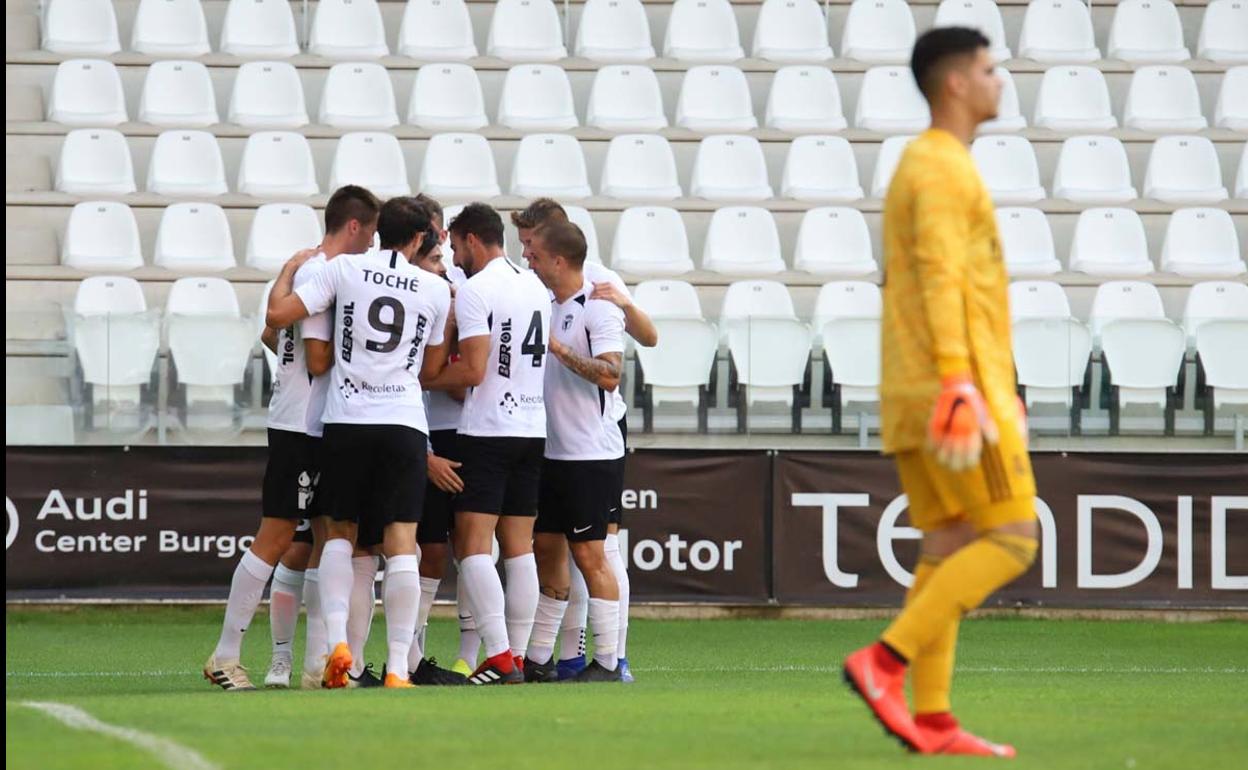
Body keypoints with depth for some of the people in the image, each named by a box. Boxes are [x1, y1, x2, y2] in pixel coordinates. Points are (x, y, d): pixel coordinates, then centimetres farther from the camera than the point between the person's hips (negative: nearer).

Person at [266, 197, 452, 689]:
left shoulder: (343, 270, 2)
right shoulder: (436, 289, 6)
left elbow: (278, 313, -2)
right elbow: (430, 370, 13)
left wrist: (290, 268, 16)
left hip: (346, 421, 1)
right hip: (405, 422, -1)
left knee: (340, 532, 15)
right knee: (401, 543, -3)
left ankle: (336, 639, -3)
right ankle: (397, 667, -7)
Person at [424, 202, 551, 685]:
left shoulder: (475, 291, -11)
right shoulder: (535, 287, 13)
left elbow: (473, 370, -16)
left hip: (488, 431, -8)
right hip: (533, 427, 8)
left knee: (473, 546, -8)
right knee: (519, 547, 8)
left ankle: (500, 658, -17)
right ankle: (518, 655, 7)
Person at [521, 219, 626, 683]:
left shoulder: (598, 310, -12)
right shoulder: (549, 307, 13)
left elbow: (610, 375, -24)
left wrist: (557, 347, -24)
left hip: (590, 453, -9)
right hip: (553, 451, 9)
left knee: (589, 554, -7)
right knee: (546, 549, 10)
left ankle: (607, 662, -2)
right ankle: (538, 659, 16)